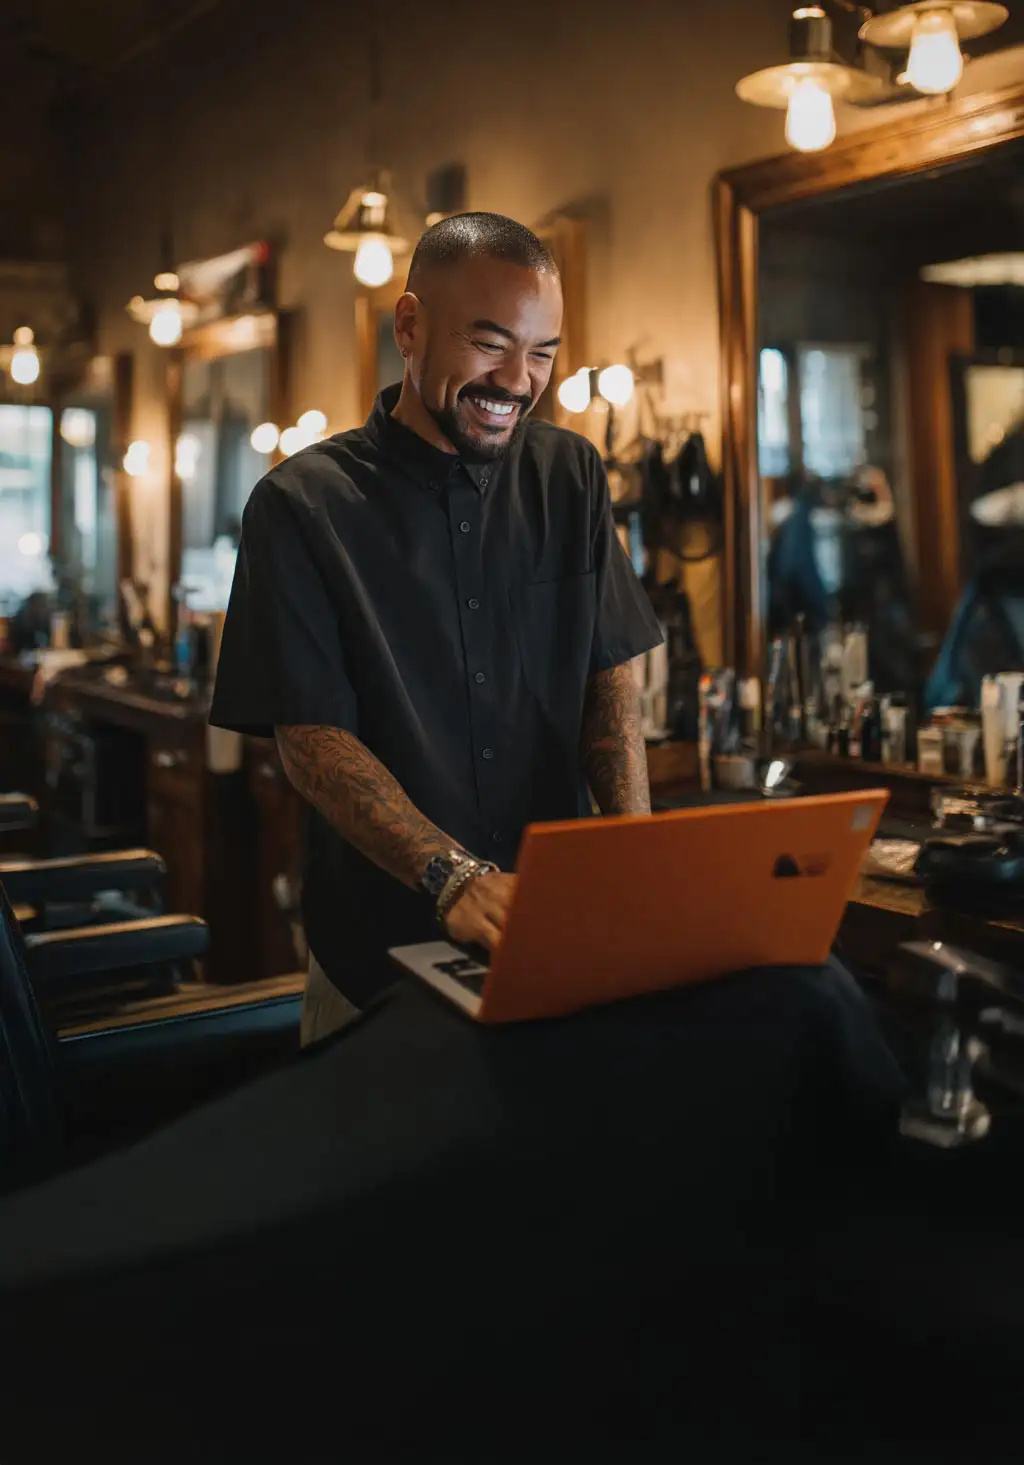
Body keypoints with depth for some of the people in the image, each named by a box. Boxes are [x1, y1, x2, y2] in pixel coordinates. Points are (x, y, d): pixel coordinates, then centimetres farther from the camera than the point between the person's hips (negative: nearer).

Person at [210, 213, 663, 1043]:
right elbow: (311, 736, -14)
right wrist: (455, 877, -28)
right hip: (382, 944, -3)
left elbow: (612, 676, 0)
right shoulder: (300, 507, -9)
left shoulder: (571, 478, 3)